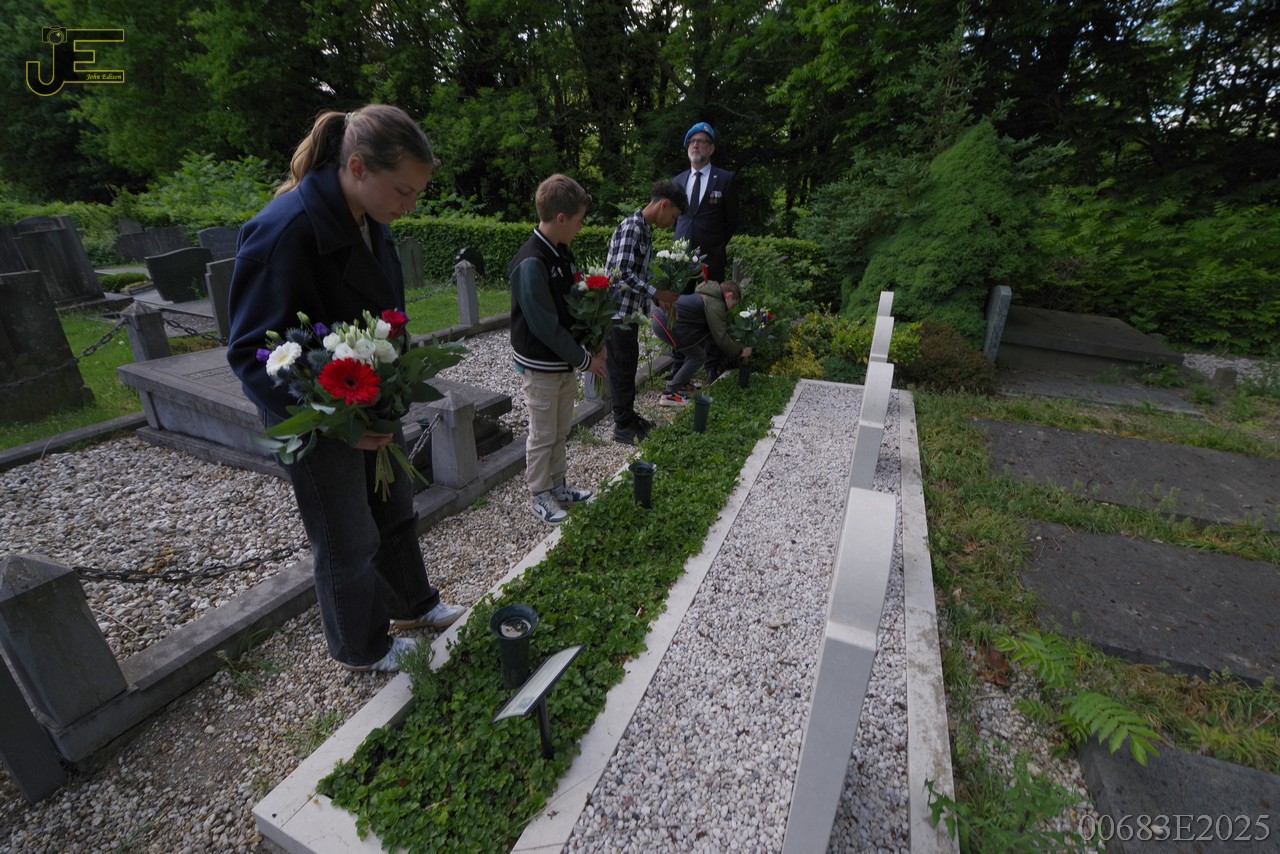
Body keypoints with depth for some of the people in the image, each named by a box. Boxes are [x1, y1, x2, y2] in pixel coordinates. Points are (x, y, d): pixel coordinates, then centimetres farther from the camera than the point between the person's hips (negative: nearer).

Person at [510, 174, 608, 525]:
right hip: (541, 365, -8)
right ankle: (540, 496, 24)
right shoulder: (531, 263, -23)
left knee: (560, 430, 19)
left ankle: (557, 485, 36)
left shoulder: (561, 252, 4)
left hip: (566, 361, 8)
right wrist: (585, 359, -17)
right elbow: (545, 326, -24)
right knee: (543, 435, 7)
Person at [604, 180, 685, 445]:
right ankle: (623, 427, 13)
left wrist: (660, 298, 9)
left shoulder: (646, 230, 12)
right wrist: (657, 293, -21)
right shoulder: (630, 228, -18)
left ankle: (628, 415, 32)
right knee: (622, 369, 1)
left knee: (629, 366, 18)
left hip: (631, 312, 9)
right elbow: (623, 274, -25)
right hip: (618, 312, -9)